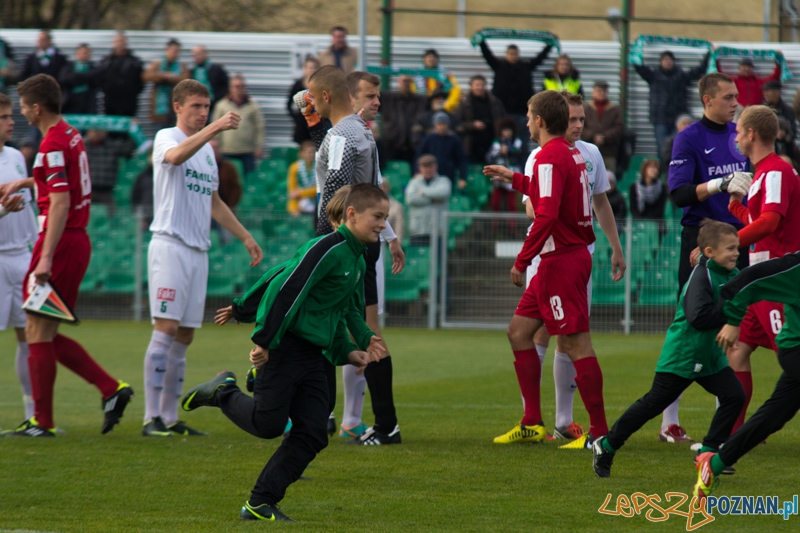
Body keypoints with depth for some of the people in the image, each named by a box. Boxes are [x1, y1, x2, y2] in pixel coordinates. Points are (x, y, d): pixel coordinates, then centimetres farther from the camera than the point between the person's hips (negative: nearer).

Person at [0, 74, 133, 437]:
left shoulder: (53, 145, -16)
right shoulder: (71, 136, 13)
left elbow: (60, 203, -22)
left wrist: (46, 257, -25)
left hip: (61, 242, -9)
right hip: (78, 241, 9)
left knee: (38, 333, -3)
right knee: (46, 336, 13)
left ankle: (42, 422, 0)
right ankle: (111, 390, 7)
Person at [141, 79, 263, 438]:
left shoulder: (207, 149, 19)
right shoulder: (166, 139, -4)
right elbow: (176, 155, -30)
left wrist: (245, 237, 24)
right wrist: (214, 128, -41)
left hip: (199, 250, 8)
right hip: (170, 244, -8)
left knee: (185, 336, 6)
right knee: (166, 329, -12)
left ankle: (170, 417, 9)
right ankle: (152, 418, -13)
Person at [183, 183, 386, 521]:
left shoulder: (358, 262, 16)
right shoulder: (327, 249, -14)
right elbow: (286, 291, -21)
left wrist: (347, 353, 11)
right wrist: (264, 341, -24)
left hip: (312, 355, 9)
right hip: (284, 348, -9)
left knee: (312, 435, 0)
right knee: (268, 424, -10)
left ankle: (260, 504, 3)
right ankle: (222, 392, 17)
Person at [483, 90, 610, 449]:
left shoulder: (549, 157, -16)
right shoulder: (571, 154, 14)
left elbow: (546, 215, -24)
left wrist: (522, 261, -19)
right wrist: (513, 179, 42)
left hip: (562, 260, -10)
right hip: (569, 256, 10)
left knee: (576, 343, -8)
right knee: (519, 331, 14)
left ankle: (599, 431, -6)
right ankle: (532, 424, 16)